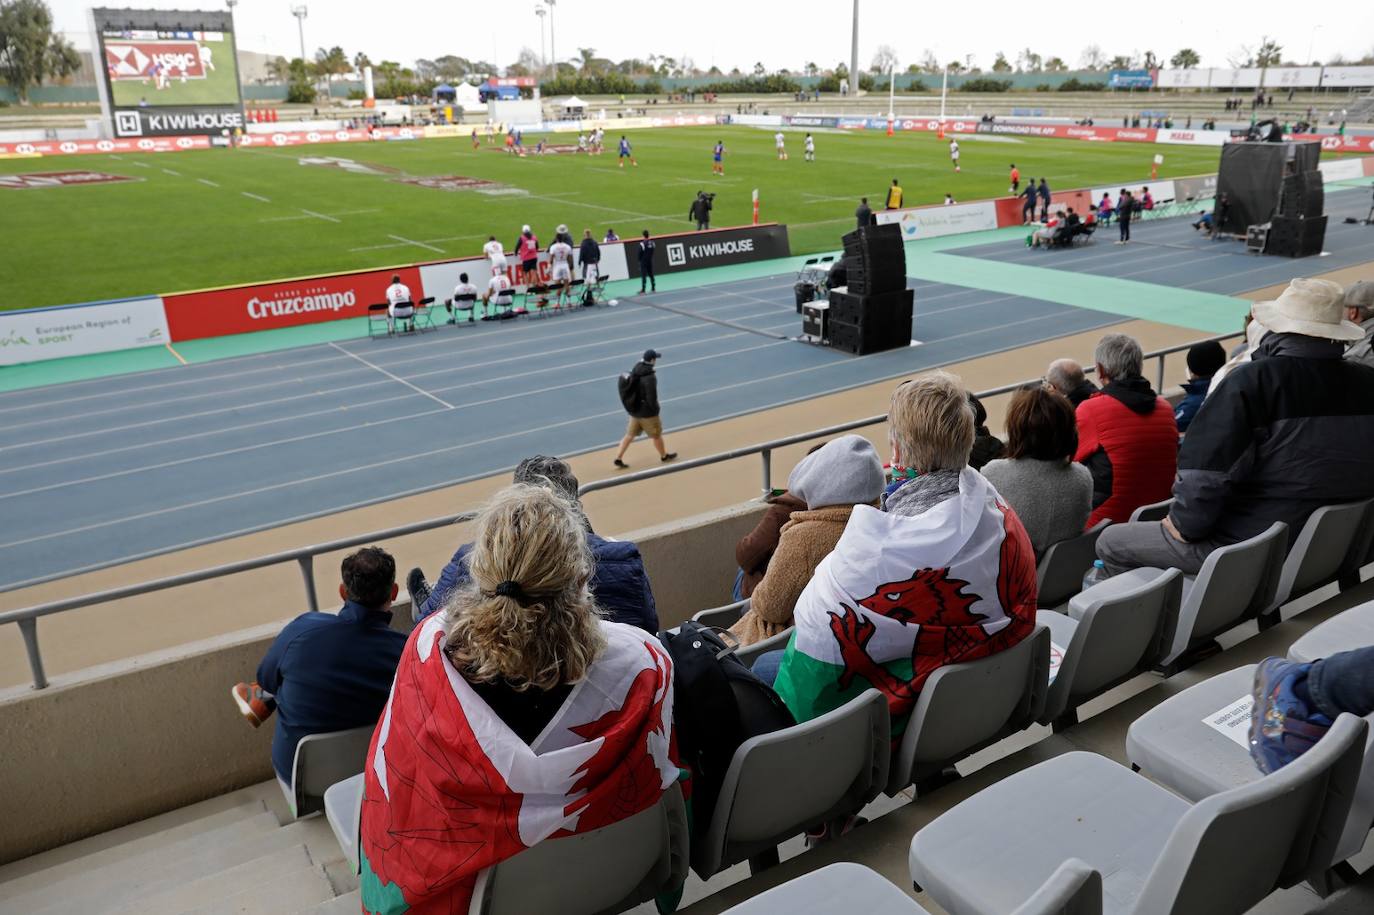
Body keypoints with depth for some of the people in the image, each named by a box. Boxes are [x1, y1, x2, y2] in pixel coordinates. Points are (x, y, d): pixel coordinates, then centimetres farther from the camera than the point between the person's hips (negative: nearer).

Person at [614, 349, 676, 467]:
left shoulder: (634, 371, -4)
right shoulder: (650, 377, -28)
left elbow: (630, 391, 7)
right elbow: (652, 397, -25)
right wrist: (656, 412, -10)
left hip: (634, 410, 7)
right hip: (647, 413, -7)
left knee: (630, 435, 16)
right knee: (656, 435, 15)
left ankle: (618, 458, 15)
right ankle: (664, 455, 35)